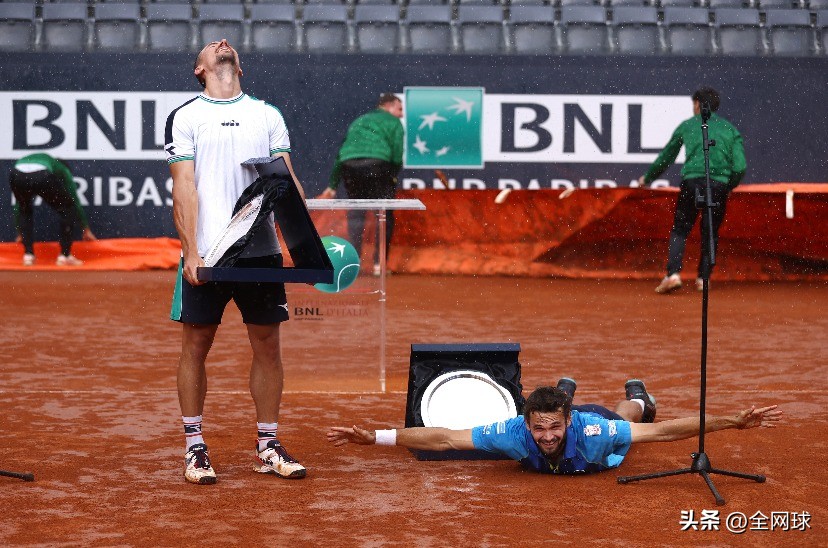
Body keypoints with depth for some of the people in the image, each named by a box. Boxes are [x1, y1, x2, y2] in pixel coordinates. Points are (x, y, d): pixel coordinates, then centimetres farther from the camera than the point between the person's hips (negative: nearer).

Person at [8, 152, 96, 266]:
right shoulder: (62, 170, 38)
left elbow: (19, 205, 51)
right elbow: (75, 201, 41)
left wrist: (20, 232, 60)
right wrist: (86, 229, 50)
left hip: (17, 175, 4)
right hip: (41, 177, -4)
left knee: (25, 210, 34)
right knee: (68, 209, 21)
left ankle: (28, 255, 23)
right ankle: (64, 256, 18)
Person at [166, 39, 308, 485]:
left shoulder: (268, 115, 13)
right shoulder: (184, 117, 4)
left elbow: (287, 182, 8)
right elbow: (184, 187, -4)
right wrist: (192, 253, -13)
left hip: (261, 250, 3)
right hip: (206, 252, -2)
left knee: (268, 345, 4)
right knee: (196, 345, 2)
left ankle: (268, 447, 14)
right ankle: (195, 448, 12)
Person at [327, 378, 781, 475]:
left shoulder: (592, 433, -51)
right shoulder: (515, 433, -47)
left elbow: (664, 431, -48)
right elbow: (442, 438, -42)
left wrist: (732, 422, -55)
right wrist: (373, 438, -46)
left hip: (598, 419, -1)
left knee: (625, 417, 38)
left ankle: (636, 396, 72)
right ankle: (565, 390, 74)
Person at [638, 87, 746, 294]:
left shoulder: (687, 126, 14)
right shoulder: (730, 129, 15)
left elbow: (666, 158, 22)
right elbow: (740, 166, 4)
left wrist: (647, 178, 37)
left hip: (692, 181, -1)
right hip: (719, 183, 1)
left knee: (680, 230, 6)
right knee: (710, 233, 15)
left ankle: (673, 274, -11)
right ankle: (703, 279, 10)